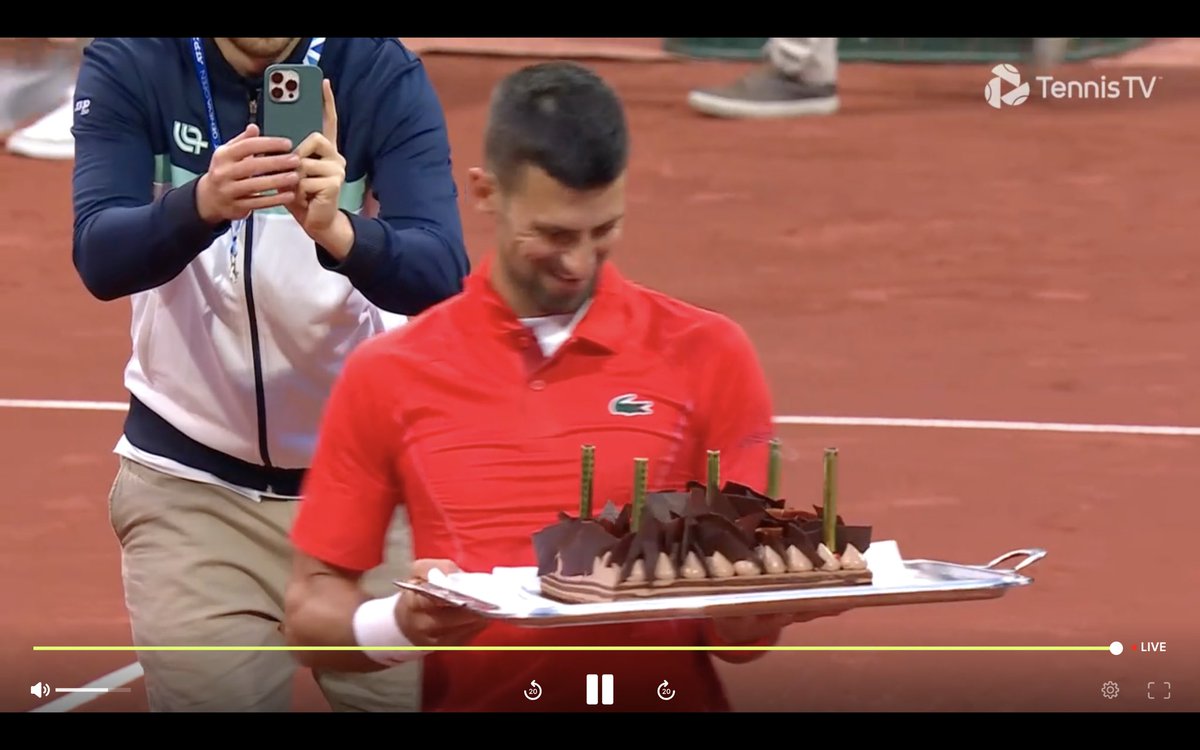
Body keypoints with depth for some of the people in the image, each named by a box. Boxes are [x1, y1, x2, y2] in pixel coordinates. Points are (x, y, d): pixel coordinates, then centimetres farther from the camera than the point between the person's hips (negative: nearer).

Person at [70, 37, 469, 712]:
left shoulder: (383, 73, -12)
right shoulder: (129, 65, -10)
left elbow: (441, 278, -23)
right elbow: (100, 260, -22)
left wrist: (336, 230, -43)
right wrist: (203, 205, -42)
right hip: (192, 483, 0)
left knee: (413, 689, -4)